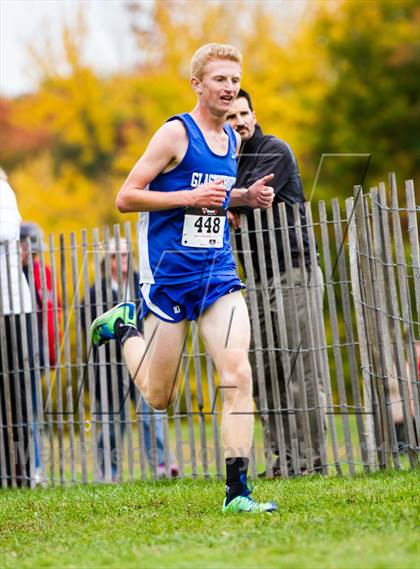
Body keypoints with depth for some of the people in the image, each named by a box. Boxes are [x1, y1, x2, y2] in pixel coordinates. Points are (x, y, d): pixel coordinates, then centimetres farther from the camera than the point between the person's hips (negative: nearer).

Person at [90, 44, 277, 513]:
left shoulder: (232, 140, 12)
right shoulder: (176, 133, -9)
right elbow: (125, 198, -11)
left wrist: (245, 197, 8)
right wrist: (190, 198, -20)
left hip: (218, 275, 5)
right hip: (169, 275, -5)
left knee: (238, 376, -14)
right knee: (160, 397, 7)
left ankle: (237, 491, -12)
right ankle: (124, 326, 37)